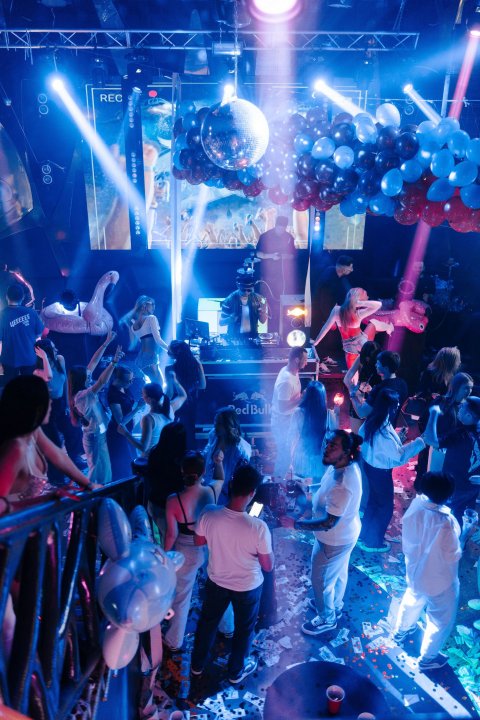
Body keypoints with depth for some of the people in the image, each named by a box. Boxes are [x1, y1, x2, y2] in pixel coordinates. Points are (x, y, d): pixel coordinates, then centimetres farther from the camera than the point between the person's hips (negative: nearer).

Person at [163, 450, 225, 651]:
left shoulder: (173, 501, -28)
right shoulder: (212, 491, -19)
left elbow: (172, 534, -18)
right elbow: (220, 478, 7)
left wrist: (165, 554, -3)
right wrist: (219, 462, 10)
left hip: (187, 553, -3)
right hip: (211, 548, 3)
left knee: (181, 596, 18)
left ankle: (174, 641, 38)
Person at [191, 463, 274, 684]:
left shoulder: (209, 515, -27)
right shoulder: (258, 527, -34)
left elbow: (198, 542, -5)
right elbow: (268, 566, -19)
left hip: (216, 581, 3)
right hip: (248, 587, -2)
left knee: (207, 621, 29)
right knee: (244, 628, 26)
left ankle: (197, 664, 52)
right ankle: (236, 671, 49)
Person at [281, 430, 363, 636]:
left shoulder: (342, 485, -41)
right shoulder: (347, 465, -12)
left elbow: (328, 523, -34)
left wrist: (295, 524, -29)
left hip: (335, 540, -8)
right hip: (346, 532, 8)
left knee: (321, 580, 16)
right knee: (338, 573, 31)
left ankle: (327, 619, 42)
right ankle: (335, 606, 56)